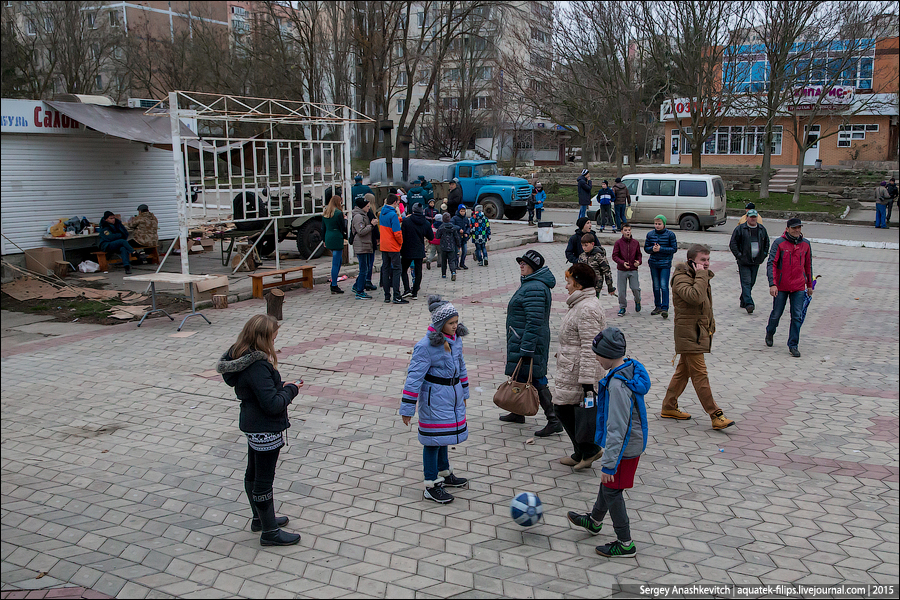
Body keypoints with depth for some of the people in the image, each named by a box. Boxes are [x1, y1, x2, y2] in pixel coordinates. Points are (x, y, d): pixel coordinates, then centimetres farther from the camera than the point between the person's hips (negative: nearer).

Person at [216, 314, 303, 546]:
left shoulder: (241, 358, 1)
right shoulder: (258, 367, -30)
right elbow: (273, 404, -29)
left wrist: (283, 387, 2)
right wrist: (291, 389, -14)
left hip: (252, 425, 10)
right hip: (266, 430, -10)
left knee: (253, 474, 22)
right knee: (264, 480, 3)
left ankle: (260, 518, 42)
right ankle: (270, 532, 17)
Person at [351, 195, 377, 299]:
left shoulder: (363, 215, 19)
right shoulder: (358, 216, -14)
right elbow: (361, 231, -21)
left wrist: (372, 224, 13)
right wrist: (372, 225, -17)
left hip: (366, 246, 10)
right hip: (361, 247, -10)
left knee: (368, 267, 14)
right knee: (364, 269, -7)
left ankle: (357, 286, 23)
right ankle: (360, 292, -2)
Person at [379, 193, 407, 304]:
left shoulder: (382, 214, 9)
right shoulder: (393, 215, -16)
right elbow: (397, 233, -18)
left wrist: (400, 218, 7)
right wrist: (401, 242, -2)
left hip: (383, 246, 7)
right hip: (393, 247, -7)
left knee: (385, 269, 9)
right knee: (396, 270, -3)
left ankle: (387, 296, 11)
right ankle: (397, 297, -6)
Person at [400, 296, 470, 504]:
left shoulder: (455, 339, 2)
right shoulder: (425, 346, -21)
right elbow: (414, 377, -20)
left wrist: (463, 393, 24)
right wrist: (407, 408, -19)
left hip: (452, 396, 7)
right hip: (434, 398, -7)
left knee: (444, 436, 22)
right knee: (434, 440, 1)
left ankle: (444, 473, 40)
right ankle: (431, 486, 11)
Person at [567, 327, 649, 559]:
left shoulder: (618, 385, -31)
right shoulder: (631, 369, 0)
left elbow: (617, 429, -29)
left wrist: (609, 463, -23)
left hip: (625, 448, -10)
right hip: (634, 442, 10)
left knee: (612, 491, 6)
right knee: (607, 483, 25)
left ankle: (625, 544, 19)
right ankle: (594, 522, 46)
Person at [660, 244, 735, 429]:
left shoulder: (700, 278, 15)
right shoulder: (681, 278, -14)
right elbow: (695, 296, -33)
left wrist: (710, 324, 19)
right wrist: (701, 275, -24)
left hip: (700, 332, 10)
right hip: (689, 333, -10)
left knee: (684, 371, 15)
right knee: (700, 373, -8)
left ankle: (669, 407, 25)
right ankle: (715, 416, -9)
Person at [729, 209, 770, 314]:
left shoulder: (762, 229, 11)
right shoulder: (740, 229, -4)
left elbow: (766, 243, 23)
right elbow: (733, 244, -4)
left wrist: (764, 255, 13)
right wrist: (739, 255, -11)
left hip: (756, 262, 5)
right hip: (744, 262, -5)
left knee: (751, 283, 10)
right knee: (746, 282, -12)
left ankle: (743, 301, 25)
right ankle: (749, 304, -19)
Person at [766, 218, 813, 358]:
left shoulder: (806, 244, 5)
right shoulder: (779, 243, -7)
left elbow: (808, 265, 15)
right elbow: (771, 263, -11)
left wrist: (809, 285, 18)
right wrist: (772, 284, -20)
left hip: (799, 287, 2)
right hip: (781, 286, -2)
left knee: (797, 316, -3)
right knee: (776, 314, 8)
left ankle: (793, 345, 5)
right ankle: (770, 333, 37)